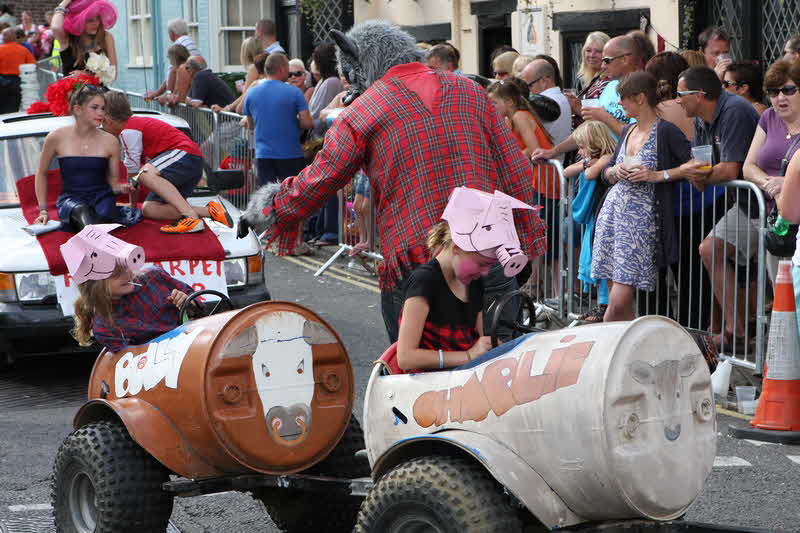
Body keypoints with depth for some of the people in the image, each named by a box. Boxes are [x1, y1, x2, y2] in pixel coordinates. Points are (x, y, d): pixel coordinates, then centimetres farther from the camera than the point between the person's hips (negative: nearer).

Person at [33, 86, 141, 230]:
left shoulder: (110, 141, 2)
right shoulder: (57, 138, -3)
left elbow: (113, 182, 10)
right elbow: (41, 174, 12)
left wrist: (122, 188, -15)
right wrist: (43, 210, 7)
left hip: (101, 196, 1)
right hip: (71, 198, -1)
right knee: (81, 210, -39)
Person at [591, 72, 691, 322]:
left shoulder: (666, 131, -8)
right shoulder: (628, 131, 15)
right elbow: (607, 173, 24)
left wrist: (657, 175, -18)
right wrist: (615, 171, 2)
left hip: (642, 217, -7)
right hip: (613, 212, 7)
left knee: (619, 302, -12)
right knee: (617, 299, 5)